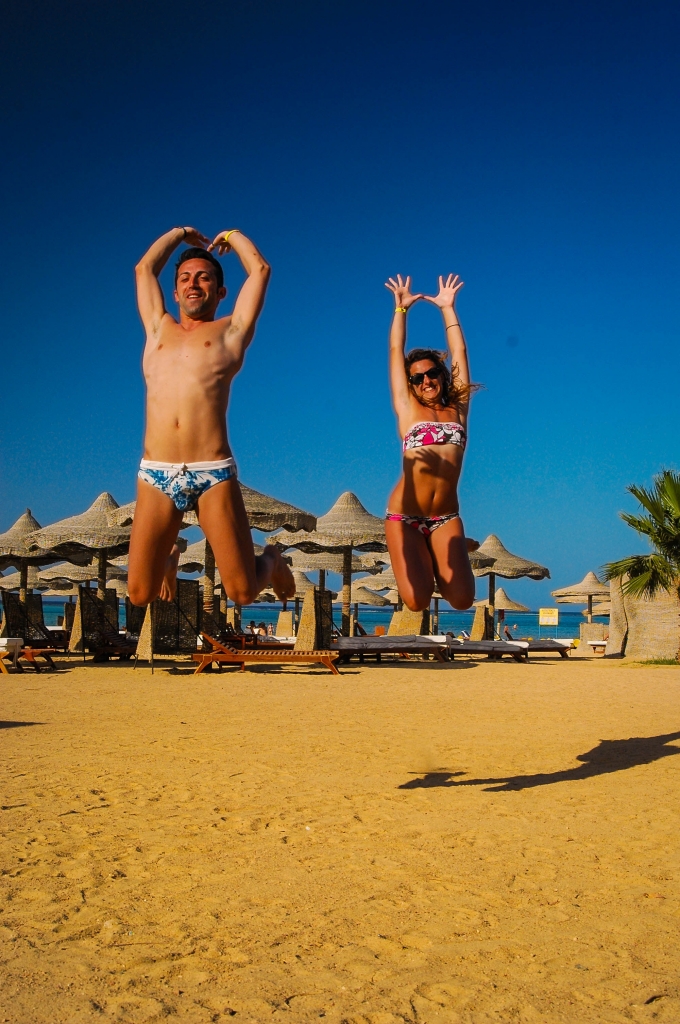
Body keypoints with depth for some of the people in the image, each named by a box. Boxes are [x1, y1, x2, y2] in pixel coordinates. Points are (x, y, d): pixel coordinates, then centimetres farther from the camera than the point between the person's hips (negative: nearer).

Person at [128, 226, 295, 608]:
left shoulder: (230, 331, 15)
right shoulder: (159, 329, 23)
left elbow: (260, 269, 13)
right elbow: (145, 268, 31)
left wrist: (231, 235, 30)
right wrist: (183, 233, 41)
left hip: (213, 474, -3)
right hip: (156, 475, 3)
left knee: (243, 592, -5)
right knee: (140, 595, -2)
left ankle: (270, 560, 30)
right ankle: (170, 558, 33)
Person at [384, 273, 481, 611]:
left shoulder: (457, 410, 10)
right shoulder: (409, 411, 6)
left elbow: (459, 352, 13)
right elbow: (396, 351, 10)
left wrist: (448, 308, 19)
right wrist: (401, 308, 17)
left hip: (446, 517, 2)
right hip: (404, 516, -2)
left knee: (462, 599, -14)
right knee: (417, 601, -16)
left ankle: (446, 554, 19)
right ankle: (421, 559, 19)